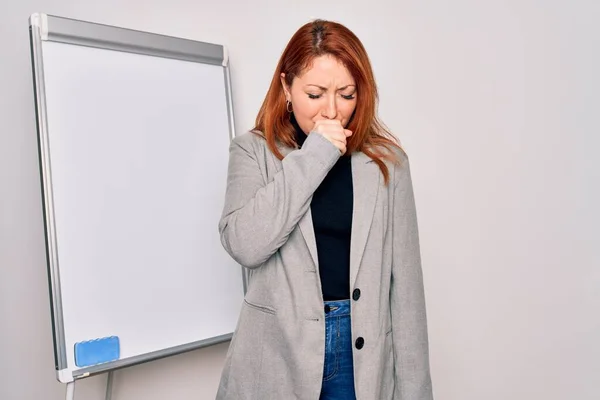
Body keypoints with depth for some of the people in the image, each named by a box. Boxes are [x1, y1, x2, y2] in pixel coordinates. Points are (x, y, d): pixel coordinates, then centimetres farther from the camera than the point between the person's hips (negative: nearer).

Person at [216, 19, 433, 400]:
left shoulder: (386, 160, -1)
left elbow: (404, 279, -2)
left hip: (362, 353, 1)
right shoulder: (255, 150, -2)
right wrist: (313, 155, -17)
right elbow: (245, 244, -18)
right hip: (277, 358, -1)